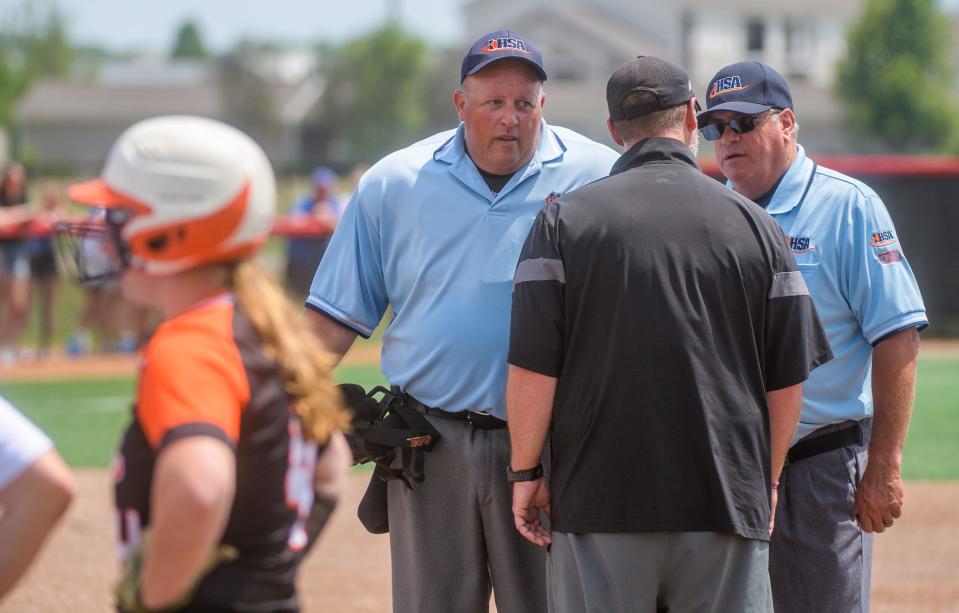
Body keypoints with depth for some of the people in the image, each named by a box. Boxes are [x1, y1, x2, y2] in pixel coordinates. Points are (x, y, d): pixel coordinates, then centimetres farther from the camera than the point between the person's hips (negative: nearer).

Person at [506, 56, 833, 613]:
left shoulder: (565, 219, -1)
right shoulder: (755, 225, 4)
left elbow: (533, 368, -5)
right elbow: (788, 379, 7)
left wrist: (526, 471, 6)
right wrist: (766, 482, 19)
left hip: (599, 503, -1)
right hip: (727, 505, 1)